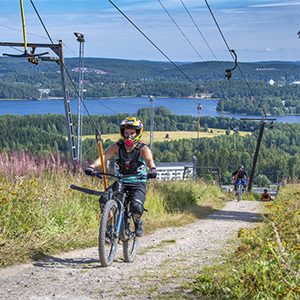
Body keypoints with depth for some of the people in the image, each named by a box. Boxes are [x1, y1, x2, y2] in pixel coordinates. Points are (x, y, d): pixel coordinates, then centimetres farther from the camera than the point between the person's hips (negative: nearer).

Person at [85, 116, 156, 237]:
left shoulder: (143, 149, -9)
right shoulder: (117, 147, -3)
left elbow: (149, 160, -28)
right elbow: (104, 157, -19)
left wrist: (152, 169, -53)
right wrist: (92, 166, -39)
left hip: (137, 184, -2)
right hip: (120, 182, 2)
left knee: (136, 207, -28)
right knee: (104, 200, -25)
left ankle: (138, 222, 9)